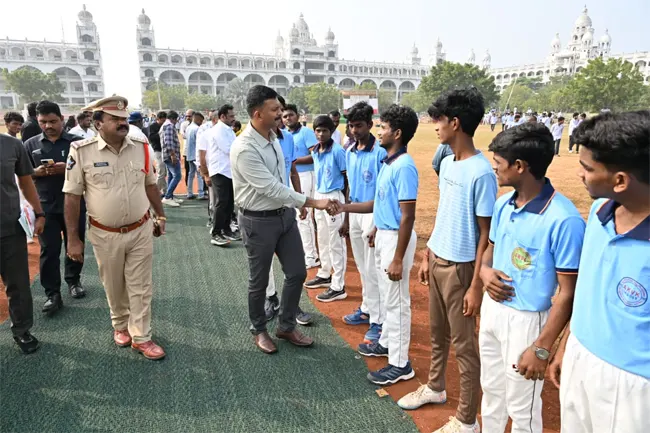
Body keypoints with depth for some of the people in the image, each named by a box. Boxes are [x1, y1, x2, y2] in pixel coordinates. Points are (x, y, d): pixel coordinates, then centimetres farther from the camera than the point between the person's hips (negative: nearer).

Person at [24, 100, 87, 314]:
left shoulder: (77, 142, -1)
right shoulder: (30, 145, 5)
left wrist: (68, 169, -21)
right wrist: (37, 172, -14)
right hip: (45, 206, 1)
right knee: (49, 250, 1)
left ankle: (73, 280, 32)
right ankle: (52, 294, 8)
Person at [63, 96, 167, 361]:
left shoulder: (141, 148, -2)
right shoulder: (81, 152, -11)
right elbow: (72, 197, -8)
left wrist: (160, 215, 13)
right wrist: (73, 238, -8)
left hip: (141, 230, 2)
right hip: (105, 235, -2)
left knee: (141, 287, 8)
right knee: (113, 287, 17)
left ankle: (141, 337, 20)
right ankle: (121, 326, 40)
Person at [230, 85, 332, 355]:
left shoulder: (273, 136, 3)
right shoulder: (244, 149, -24)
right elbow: (272, 188, -27)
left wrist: (296, 205, 17)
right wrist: (313, 202, -26)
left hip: (284, 214, 8)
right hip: (258, 221, -7)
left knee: (297, 273, 12)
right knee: (259, 281, 10)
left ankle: (286, 326, 32)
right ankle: (259, 330, 34)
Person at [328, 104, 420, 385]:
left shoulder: (404, 166, -22)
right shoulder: (388, 162, 8)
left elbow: (408, 216, -24)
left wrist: (398, 258, -23)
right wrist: (345, 207, 9)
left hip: (396, 238, -10)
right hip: (384, 234, 10)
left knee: (396, 300, 1)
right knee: (387, 296, 22)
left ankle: (400, 364, 15)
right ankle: (386, 342, 40)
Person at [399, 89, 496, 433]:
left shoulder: (481, 172, -20)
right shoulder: (446, 163, 6)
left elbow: (486, 234, -17)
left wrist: (476, 285, -16)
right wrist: (427, 255, 15)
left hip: (460, 267, -8)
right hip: (437, 260, 8)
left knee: (464, 344, 7)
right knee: (437, 333, 23)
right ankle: (435, 387, 46)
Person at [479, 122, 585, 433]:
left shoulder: (564, 220, -25)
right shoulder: (503, 204, -1)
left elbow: (568, 293, -20)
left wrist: (542, 348, -18)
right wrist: (485, 271, -9)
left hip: (525, 320, -7)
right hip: (491, 309, 7)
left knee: (522, 408, 14)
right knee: (491, 391, 26)